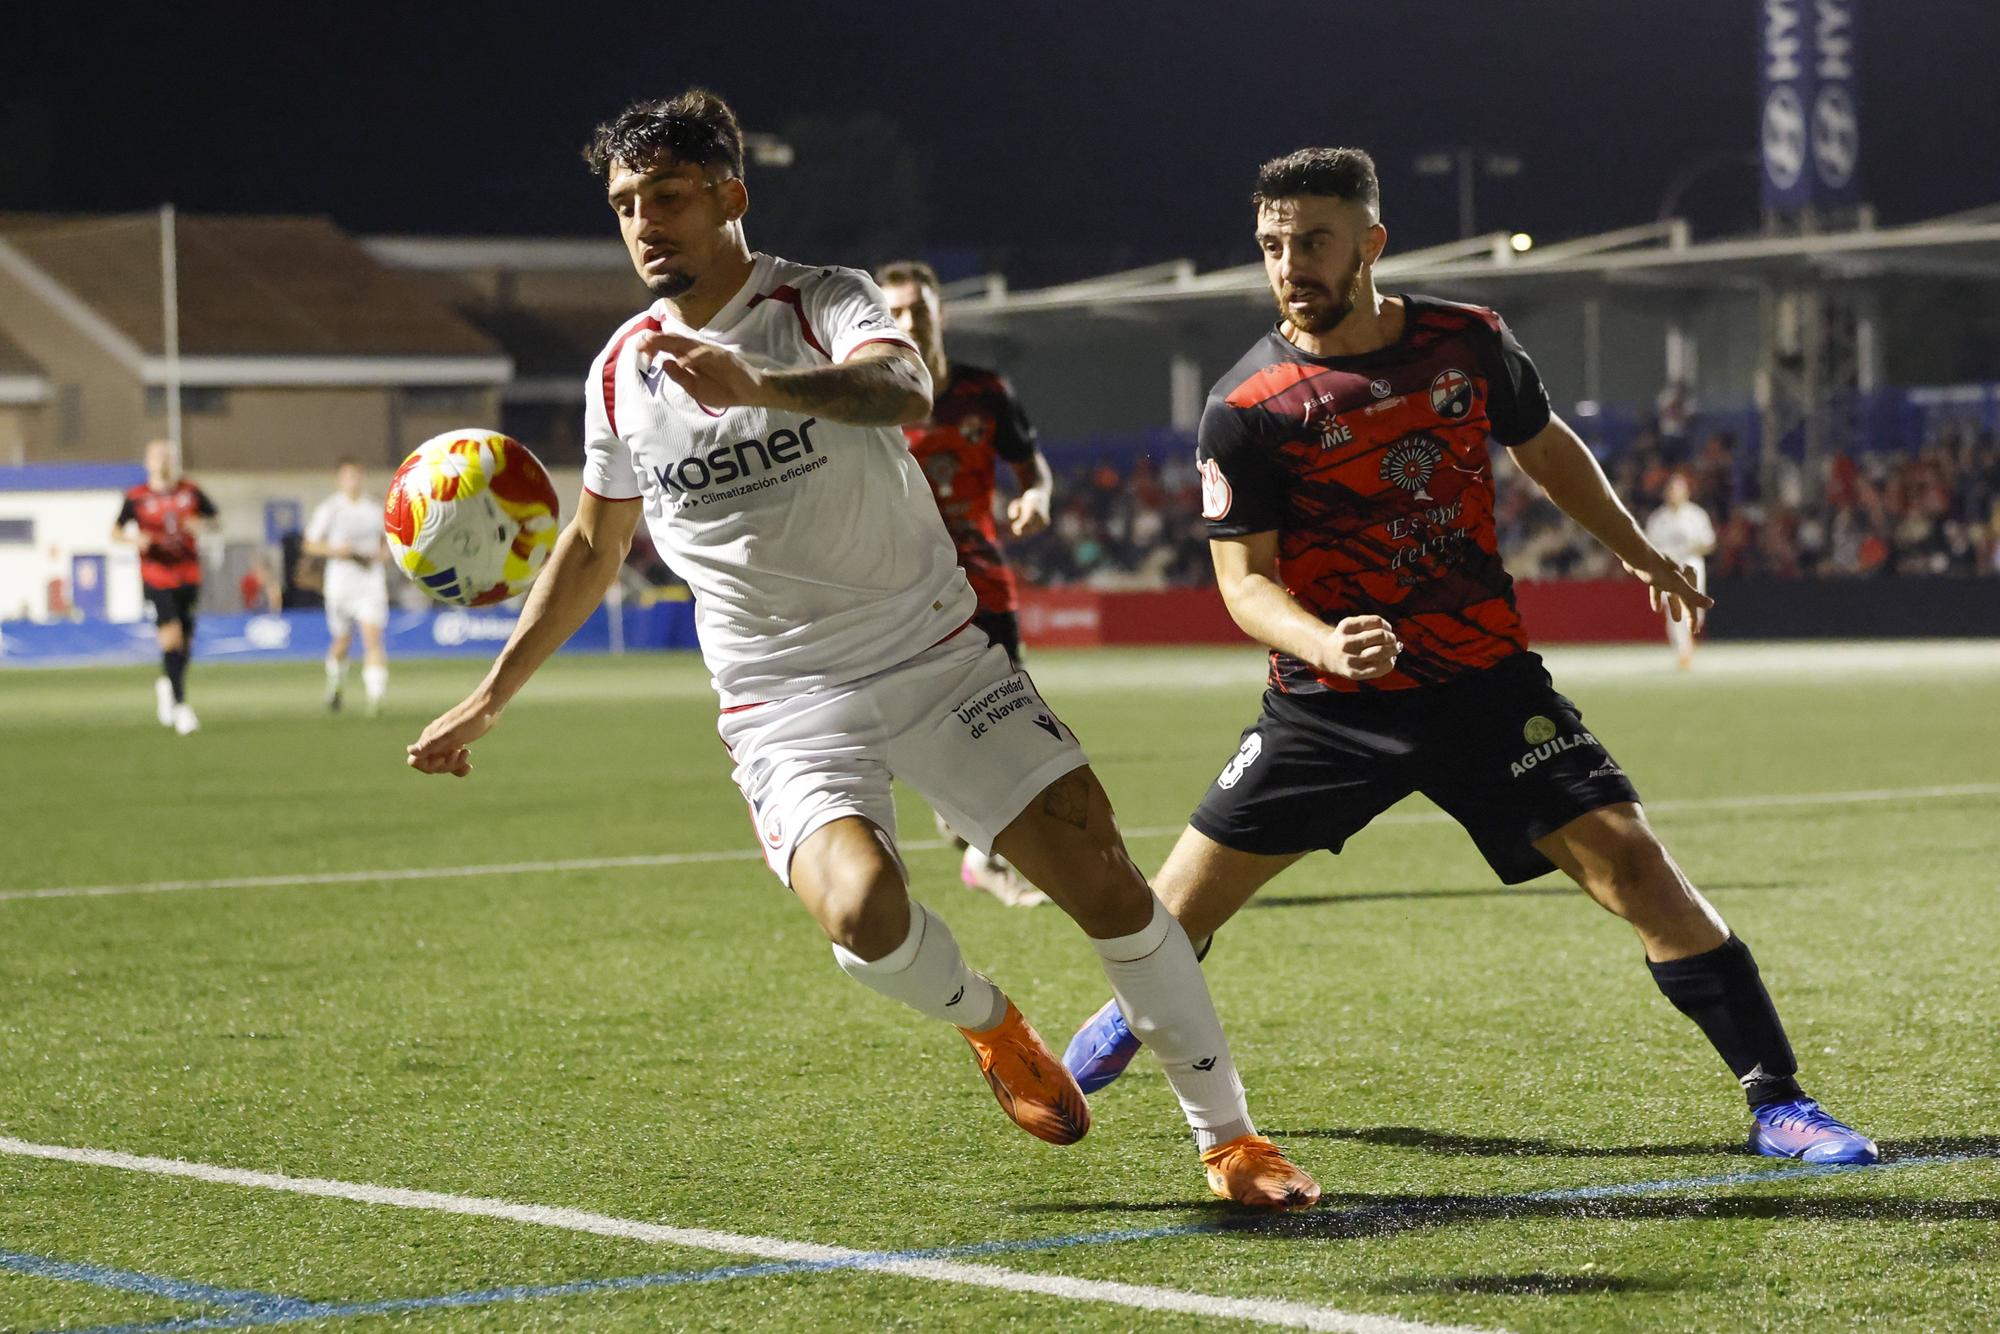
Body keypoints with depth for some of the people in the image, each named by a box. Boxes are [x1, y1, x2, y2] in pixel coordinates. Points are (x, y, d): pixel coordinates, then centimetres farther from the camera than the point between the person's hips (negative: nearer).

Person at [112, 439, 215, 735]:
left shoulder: (191, 492, 5)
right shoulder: (136, 497, -1)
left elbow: (215, 518, 15)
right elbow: (115, 531, 8)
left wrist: (200, 524, -7)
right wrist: (133, 539, -14)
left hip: (189, 576, 3)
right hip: (156, 578, -3)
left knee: (185, 643, 9)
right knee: (171, 635, -18)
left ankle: (166, 685, 37)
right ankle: (179, 703, -12)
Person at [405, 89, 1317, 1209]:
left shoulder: (825, 303, -8)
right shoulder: (622, 374, 6)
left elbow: (906, 391, -33)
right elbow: (593, 547, 22)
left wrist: (761, 387, -51)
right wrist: (490, 698, 23)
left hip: (938, 654, -1)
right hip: (784, 702, 1)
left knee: (1101, 872, -11)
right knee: (863, 912, -27)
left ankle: (1229, 1137, 4)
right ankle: (990, 1023, 7)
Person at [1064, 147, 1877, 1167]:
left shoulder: (1471, 344, -3)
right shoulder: (1245, 409, -11)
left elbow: (1542, 445, 18)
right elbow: (1244, 580, -10)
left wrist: (1637, 552, 23)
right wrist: (1324, 644, -30)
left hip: (1485, 683, 1)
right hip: (1330, 700, -1)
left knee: (1631, 862, -13)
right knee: (1181, 905, 3)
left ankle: (1777, 1101, -5)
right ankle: (1129, 1015, 40)